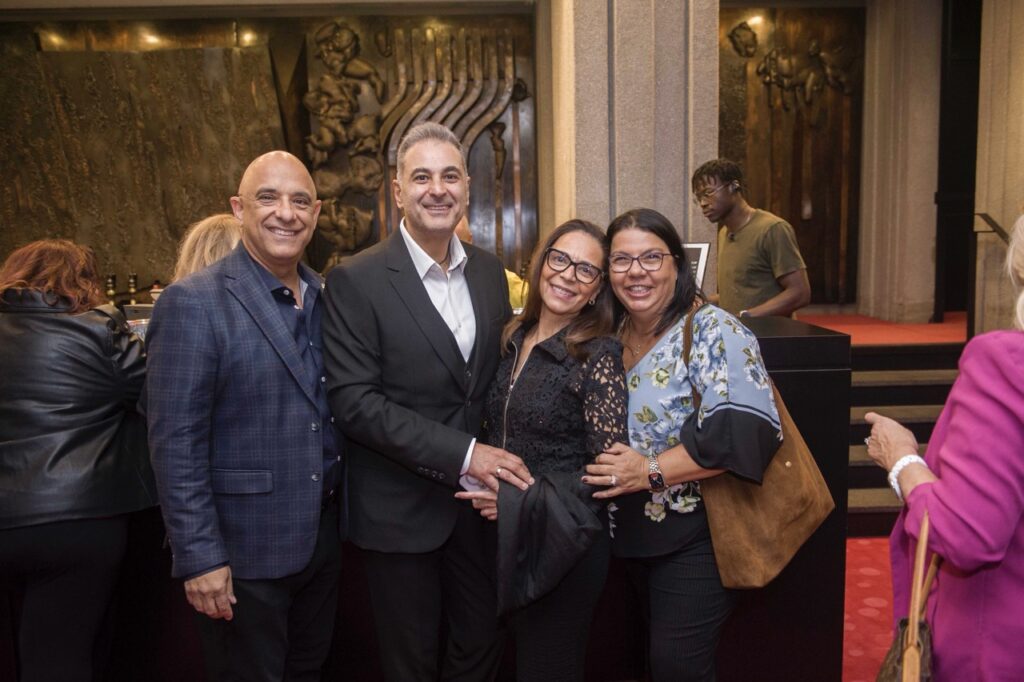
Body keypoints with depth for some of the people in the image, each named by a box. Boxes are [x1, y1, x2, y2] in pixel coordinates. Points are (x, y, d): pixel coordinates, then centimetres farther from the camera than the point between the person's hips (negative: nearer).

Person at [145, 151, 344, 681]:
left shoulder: (327, 297, 5)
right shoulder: (193, 303, -15)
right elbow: (176, 443, -16)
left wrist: (341, 516, 8)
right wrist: (199, 557, -17)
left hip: (322, 538, 6)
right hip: (242, 554, -6)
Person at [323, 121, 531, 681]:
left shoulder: (490, 272, 4)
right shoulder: (356, 281, -13)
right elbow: (355, 402, -19)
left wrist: (497, 460, -1)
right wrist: (462, 455, -22)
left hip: (480, 499, 5)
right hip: (401, 509, -4)